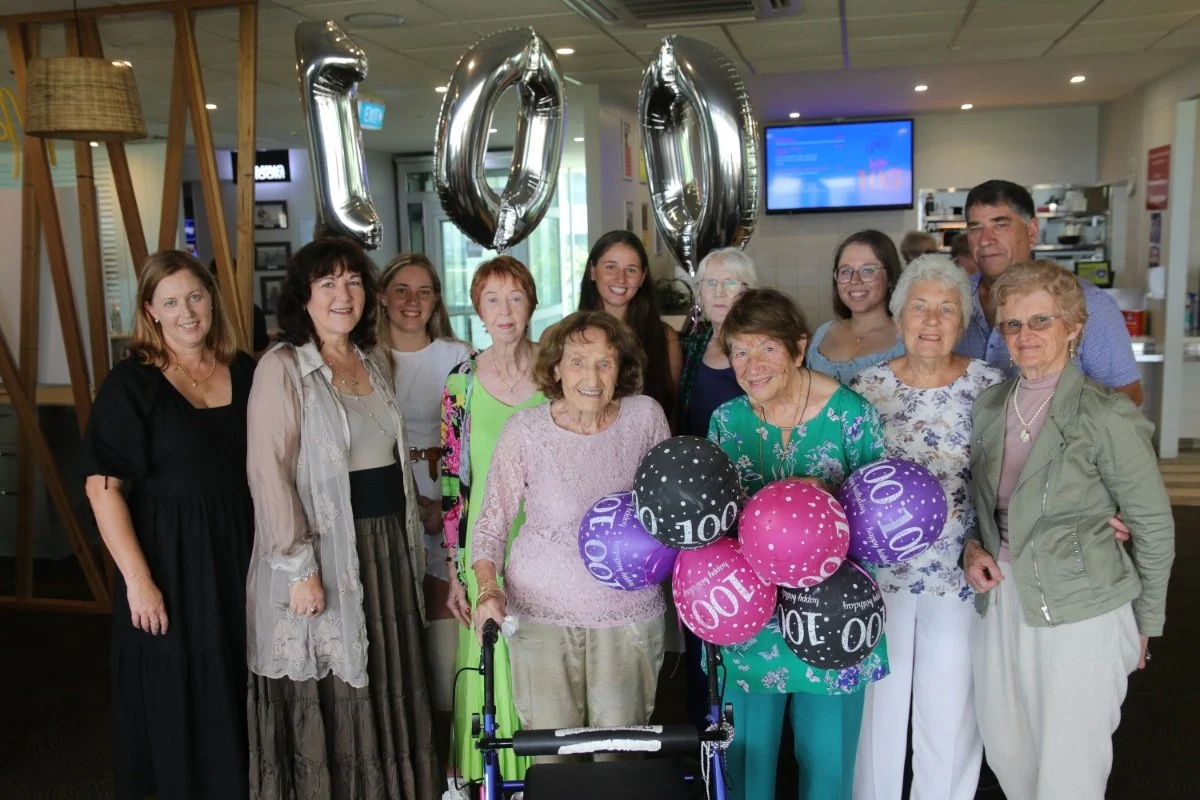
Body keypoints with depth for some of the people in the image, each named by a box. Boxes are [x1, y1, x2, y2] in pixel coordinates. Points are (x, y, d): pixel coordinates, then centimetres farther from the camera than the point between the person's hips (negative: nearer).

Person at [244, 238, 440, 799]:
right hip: (325, 550, -6)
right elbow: (268, 472, -16)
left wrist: (409, 539, 15)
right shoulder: (282, 367, -9)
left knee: (386, 693, 16)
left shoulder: (371, 363, 12)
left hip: (385, 546, 7)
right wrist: (299, 567, -20)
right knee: (325, 704, 5)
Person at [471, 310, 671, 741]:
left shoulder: (645, 416, -5)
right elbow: (492, 521, -1)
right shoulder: (525, 430, -9)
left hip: (629, 612, 1)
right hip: (542, 612, -1)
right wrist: (488, 587, -14)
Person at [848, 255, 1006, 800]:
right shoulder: (867, 386, -1)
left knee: (951, 709, 12)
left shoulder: (990, 386, -5)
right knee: (879, 700, 14)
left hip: (960, 574, -1)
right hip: (879, 570, 1)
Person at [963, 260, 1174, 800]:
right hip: (1002, 600, 6)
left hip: (1082, 612, -5)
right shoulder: (989, 406, 4)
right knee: (1006, 751, 17)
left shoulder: (1107, 417, -13)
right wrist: (972, 547, -2)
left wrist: (1144, 624, 1)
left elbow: (1154, 526, -5)